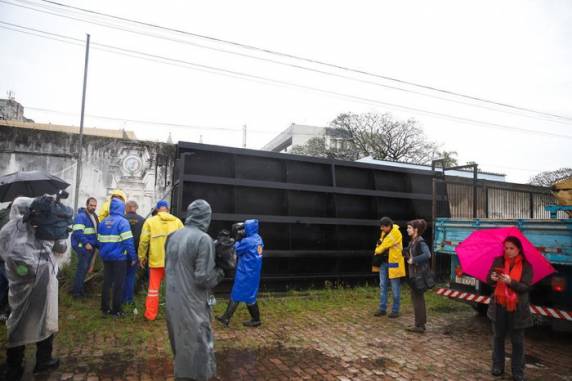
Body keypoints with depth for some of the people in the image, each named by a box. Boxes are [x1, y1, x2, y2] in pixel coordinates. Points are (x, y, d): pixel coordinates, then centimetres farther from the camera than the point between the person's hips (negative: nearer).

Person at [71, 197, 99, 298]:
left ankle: (80, 287, 26)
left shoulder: (94, 216, 15)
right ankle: (76, 290, 3)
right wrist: (86, 243, -24)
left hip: (91, 246, 9)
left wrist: (97, 243, 15)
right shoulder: (81, 216, -14)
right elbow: (77, 232, -22)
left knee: (86, 268, 15)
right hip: (82, 246, -9)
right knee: (82, 268, -6)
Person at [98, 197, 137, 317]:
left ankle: (105, 308, 23)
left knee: (107, 283, 15)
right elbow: (128, 241, -18)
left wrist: (103, 253, 17)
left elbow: (100, 240, 10)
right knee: (118, 284, 4)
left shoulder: (103, 221, 8)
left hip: (106, 257, 6)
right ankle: (116, 310, 9)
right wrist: (133, 257, -14)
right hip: (119, 257, -6)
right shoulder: (122, 221, -13)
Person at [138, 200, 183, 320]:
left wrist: (142, 257, 10)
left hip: (156, 260, -1)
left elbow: (144, 241, -2)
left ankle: (150, 314, 17)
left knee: (154, 287, 11)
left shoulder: (150, 221, -1)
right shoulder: (177, 221, 2)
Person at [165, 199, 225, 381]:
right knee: (196, 347, 7)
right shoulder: (203, 239, -20)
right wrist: (220, 272, -4)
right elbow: (203, 278, -21)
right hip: (191, 304, -8)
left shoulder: (174, 236, 3)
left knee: (181, 343, 25)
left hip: (172, 300, 8)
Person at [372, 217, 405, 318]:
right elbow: (381, 245, 16)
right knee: (382, 286, 10)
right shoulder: (384, 232, 8)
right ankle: (382, 308, 19)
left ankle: (395, 310, 14)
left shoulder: (395, 233, -18)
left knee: (395, 288, 4)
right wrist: (378, 250, -4)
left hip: (393, 263, -8)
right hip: (384, 262, 8)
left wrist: (377, 251, -3)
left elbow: (385, 245, -19)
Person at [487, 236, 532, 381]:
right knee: (498, 337, 14)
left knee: (517, 341, 8)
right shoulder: (498, 261, -1)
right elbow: (489, 280, -3)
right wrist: (493, 278, -26)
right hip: (499, 306, 2)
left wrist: (510, 281, -29)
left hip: (517, 308, -2)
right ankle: (498, 366, 28)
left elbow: (526, 287, -13)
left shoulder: (526, 266, -7)